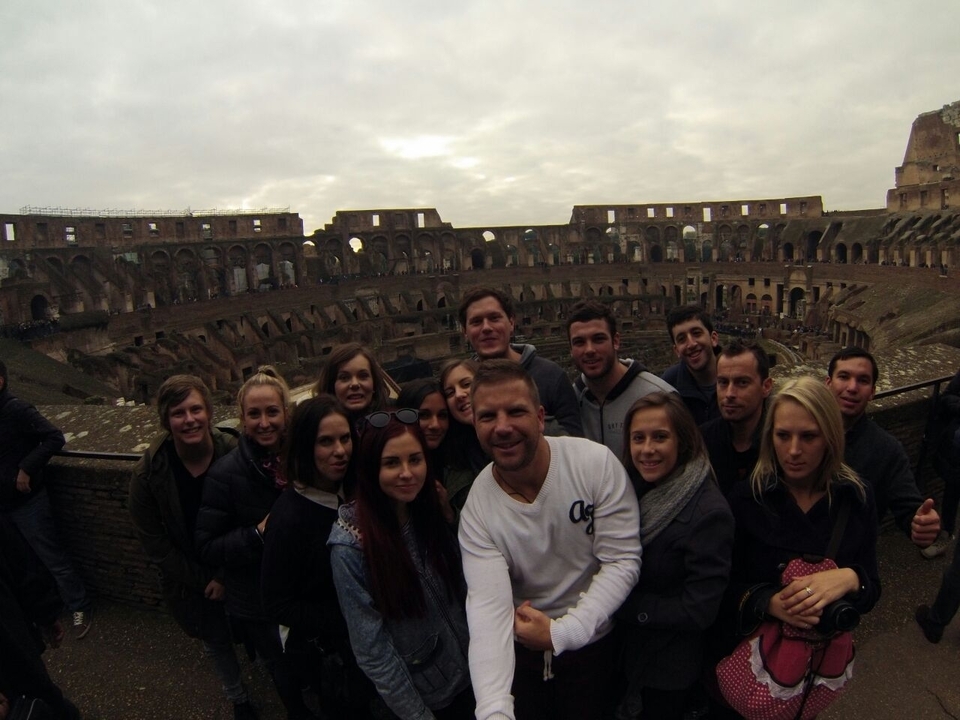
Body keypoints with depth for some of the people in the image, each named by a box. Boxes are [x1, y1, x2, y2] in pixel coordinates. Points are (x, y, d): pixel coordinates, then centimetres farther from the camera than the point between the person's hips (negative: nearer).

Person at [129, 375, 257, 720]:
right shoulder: (148, 473, -20)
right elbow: (154, 542, -10)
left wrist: (226, 577, -17)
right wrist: (203, 580, -10)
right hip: (190, 580, 1)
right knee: (216, 641, 22)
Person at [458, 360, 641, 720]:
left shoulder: (597, 464, -22)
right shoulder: (477, 508, -19)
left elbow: (623, 561, -17)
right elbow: (488, 606, -25)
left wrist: (563, 632, -23)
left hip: (593, 643, 0)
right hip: (521, 652, 1)